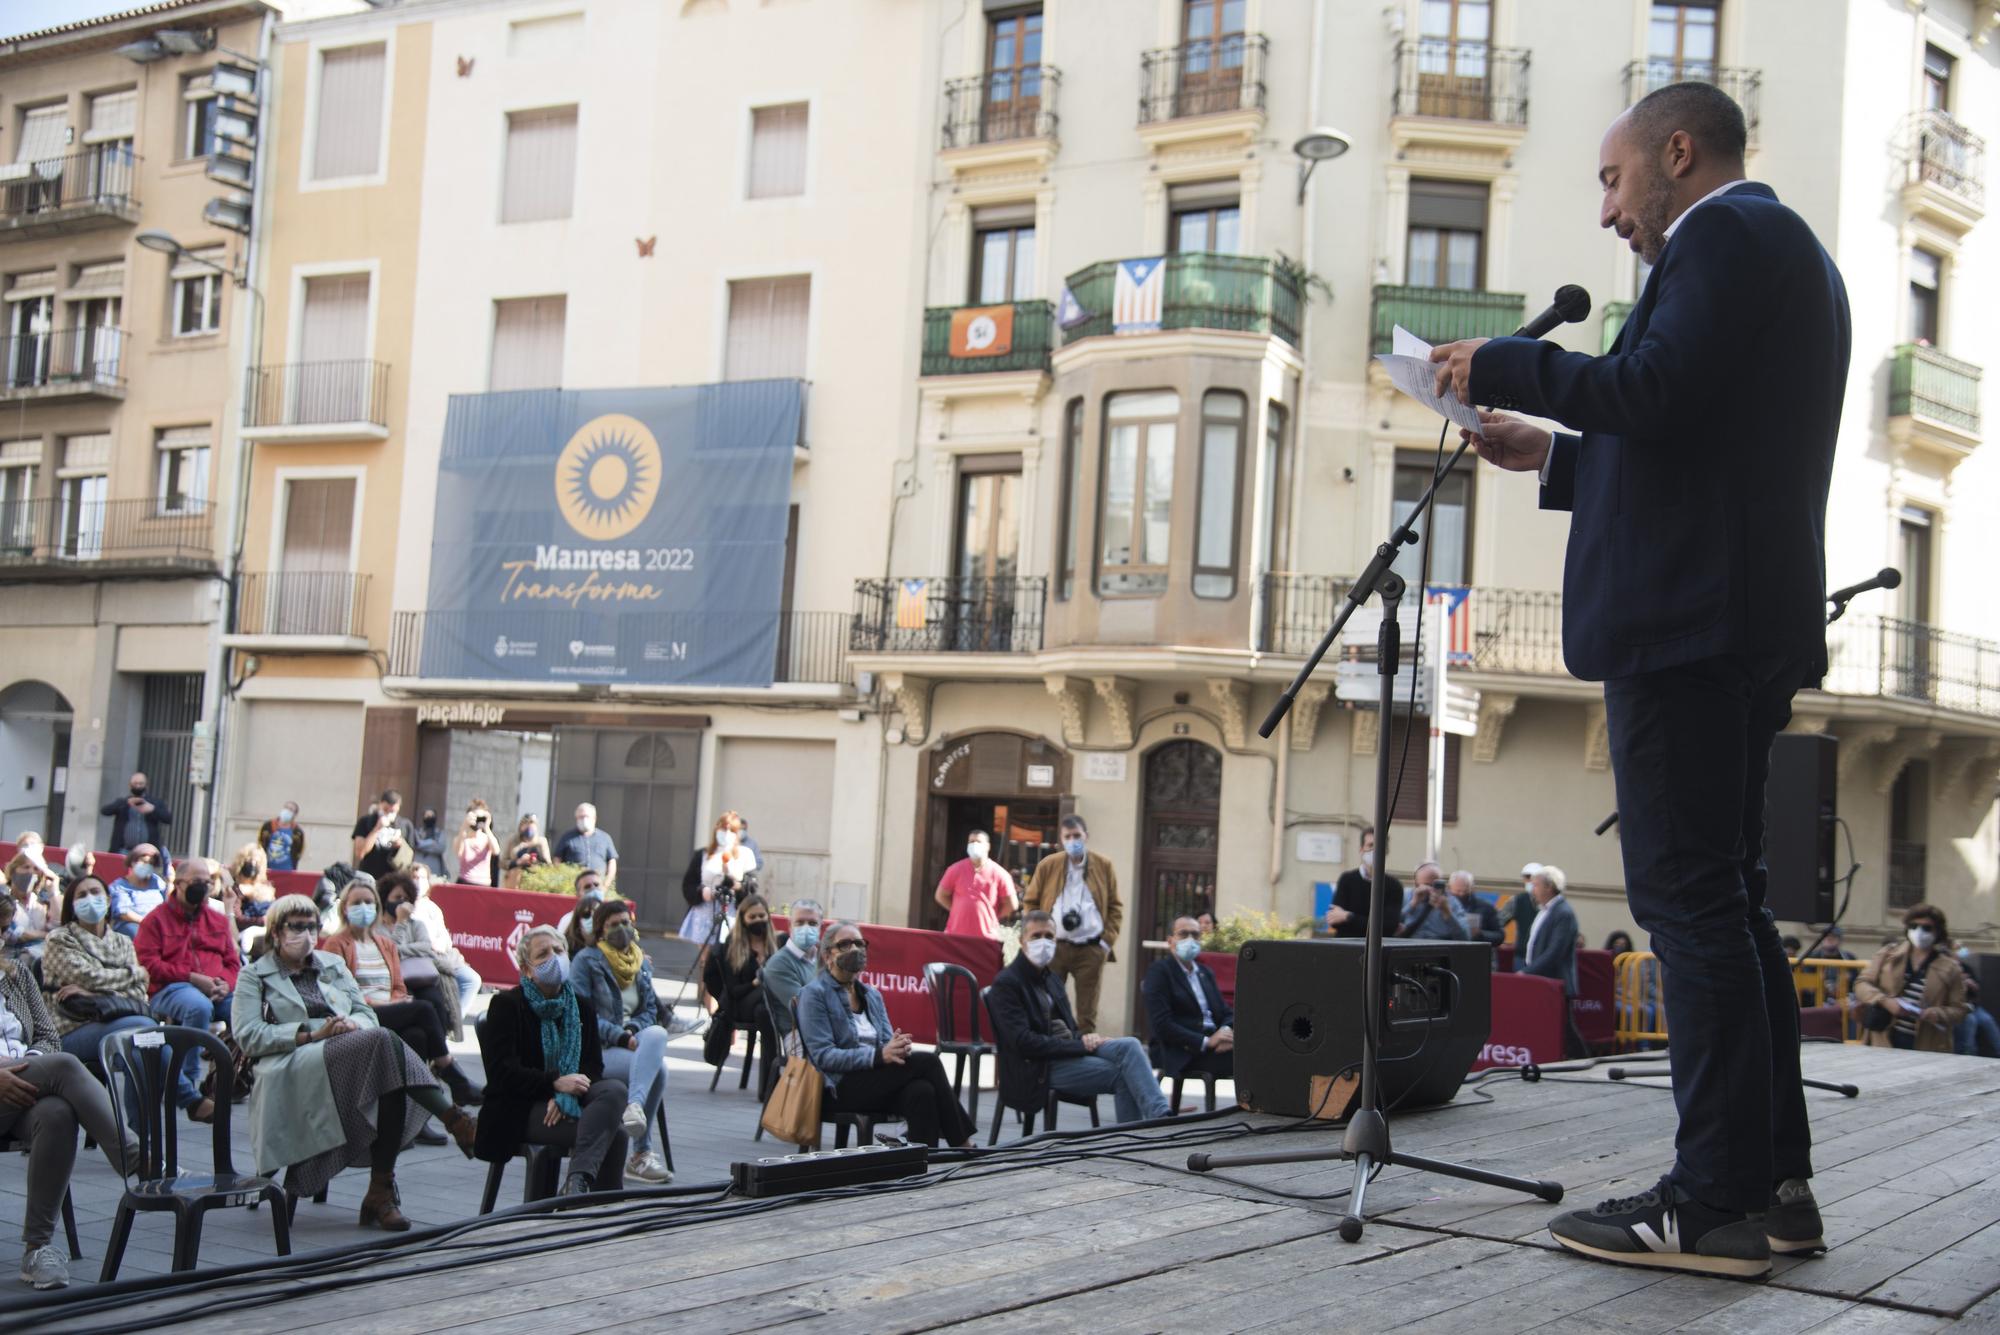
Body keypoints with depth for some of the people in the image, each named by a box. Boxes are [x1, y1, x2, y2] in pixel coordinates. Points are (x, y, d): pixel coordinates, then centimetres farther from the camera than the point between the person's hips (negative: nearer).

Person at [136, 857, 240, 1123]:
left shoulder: (219, 920, 26)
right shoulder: (157, 919, 11)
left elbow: (232, 962, 21)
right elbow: (149, 965, -1)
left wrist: (225, 983, -3)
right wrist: (192, 978, -12)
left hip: (218, 991, 4)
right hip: (170, 989, -4)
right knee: (199, 1006, -41)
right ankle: (188, 1090, -35)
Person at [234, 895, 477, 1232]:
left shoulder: (333, 964, 29)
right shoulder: (255, 976, 15)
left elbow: (367, 1013, 22)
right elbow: (247, 1036, -1)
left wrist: (354, 1024, -4)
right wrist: (312, 1033, -11)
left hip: (356, 1050, 5)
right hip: (292, 1070, -5)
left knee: (393, 1079, -35)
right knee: (383, 1039, -34)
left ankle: (381, 1191, -34)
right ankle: (456, 1121, -38)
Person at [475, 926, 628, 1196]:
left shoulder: (580, 1006, 15)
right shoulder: (506, 1005, 0)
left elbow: (593, 1065, 7)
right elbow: (502, 1071, -10)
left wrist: (566, 1096, -15)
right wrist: (556, 1083, -21)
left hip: (569, 1100, 5)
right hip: (522, 1110, -5)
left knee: (615, 1090, -30)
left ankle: (577, 1181, -39)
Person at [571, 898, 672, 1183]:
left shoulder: (643, 964, 20)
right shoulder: (586, 960, 1)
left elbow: (650, 1010, 18)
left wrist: (633, 1029, -6)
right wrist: (619, 1036, -17)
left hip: (631, 1041, 5)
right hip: (596, 1050, -5)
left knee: (657, 1033, -32)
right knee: (657, 1067, -30)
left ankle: (635, 1105, -44)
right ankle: (641, 1154, -31)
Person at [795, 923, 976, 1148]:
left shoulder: (872, 995, 20)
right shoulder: (815, 994, -2)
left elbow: (887, 1042, 11)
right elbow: (823, 1055, -12)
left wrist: (899, 1048, -15)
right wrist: (879, 1055, -23)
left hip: (877, 1083, 6)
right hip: (840, 1088, -6)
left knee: (922, 1091, -29)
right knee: (927, 1061, -22)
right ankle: (962, 1144, -17)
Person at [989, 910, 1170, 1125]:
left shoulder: (1051, 979, 22)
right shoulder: (1006, 983, -7)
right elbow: (1024, 1043, -17)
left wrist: (1086, 1039, -2)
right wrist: (1080, 1044, -17)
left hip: (1071, 1050, 8)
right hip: (1039, 1069, -8)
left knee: (1129, 1046, -20)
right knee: (1122, 1074, -23)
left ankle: (1160, 1115, -30)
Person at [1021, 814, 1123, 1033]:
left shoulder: (1103, 865, 4)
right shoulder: (1047, 865, 3)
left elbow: (1115, 907, 9)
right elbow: (1031, 903, 9)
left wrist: (1108, 940, -1)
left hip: (1091, 949, 0)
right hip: (1053, 947, 0)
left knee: (1087, 1014, 3)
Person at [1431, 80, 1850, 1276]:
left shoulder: (1729, 233, -6)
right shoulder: (1782, 248, 25)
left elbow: (1662, 390, -21)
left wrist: (1505, 366, -9)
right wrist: (1555, 454, 23)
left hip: (1689, 621, -11)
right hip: (1753, 624, 11)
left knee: (1690, 899, -10)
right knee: (1726, 900, 13)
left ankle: (1715, 1204, -7)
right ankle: (1775, 1180, 17)